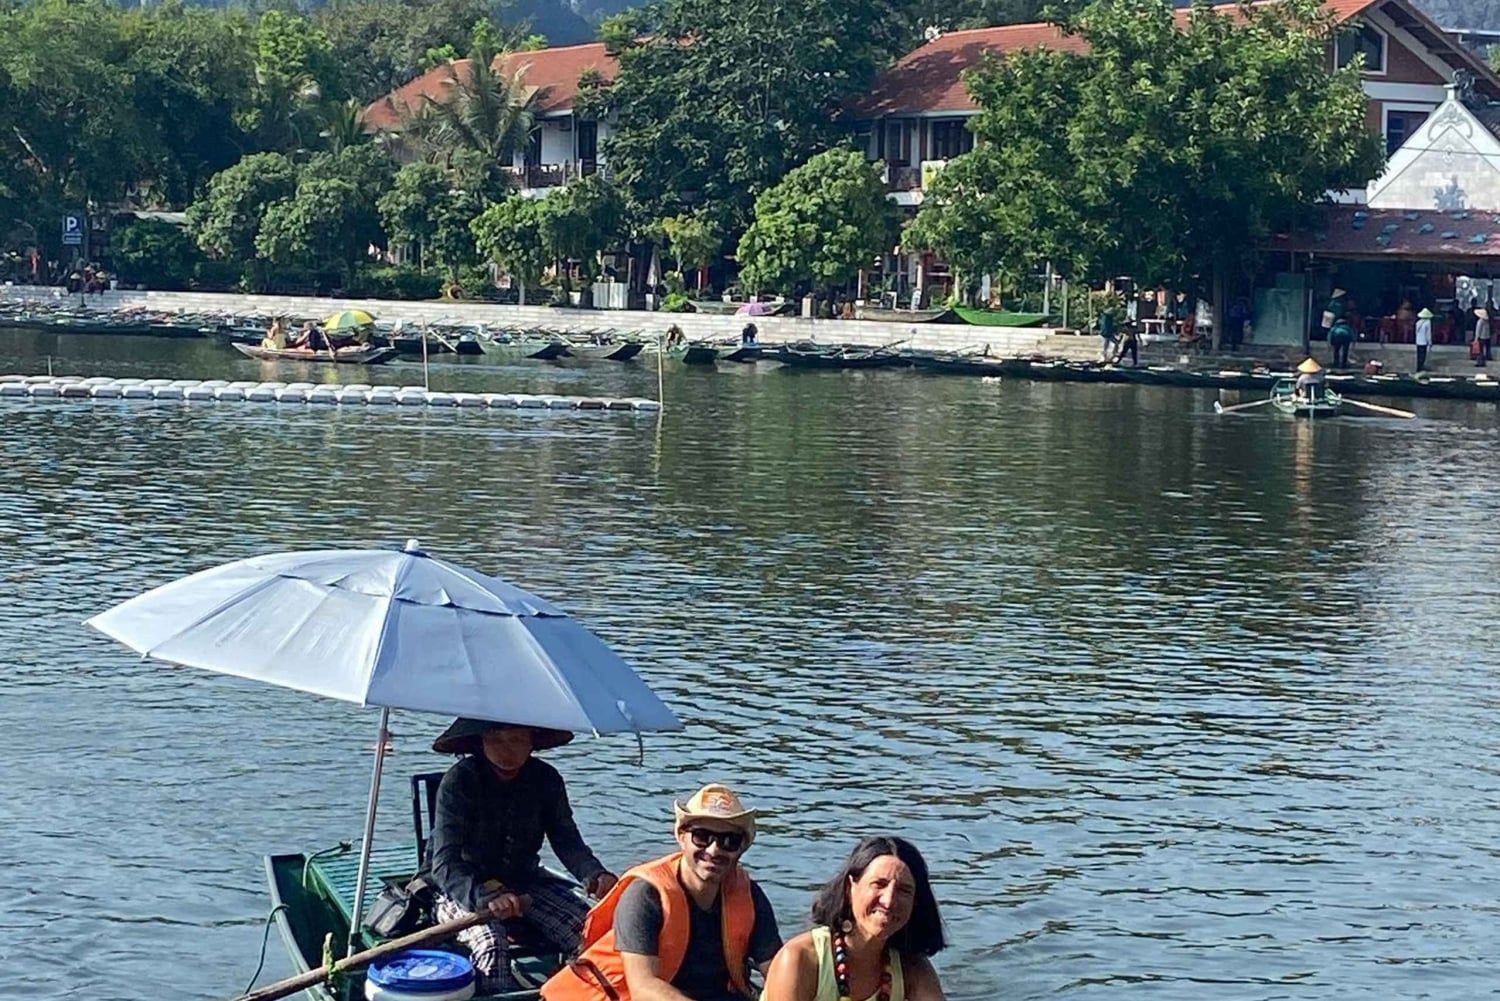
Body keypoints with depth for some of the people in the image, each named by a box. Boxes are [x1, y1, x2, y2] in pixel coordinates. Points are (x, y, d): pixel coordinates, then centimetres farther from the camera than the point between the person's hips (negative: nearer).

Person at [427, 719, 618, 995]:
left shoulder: (546, 780, -3)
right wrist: (488, 896, -43)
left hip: (525, 881, 4)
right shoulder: (459, 782, -17)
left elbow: (568, 842, -7)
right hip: (464, 889, -4)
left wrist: (595, 875, -31)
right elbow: (444, 864, -24)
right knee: (490, 942, -35)